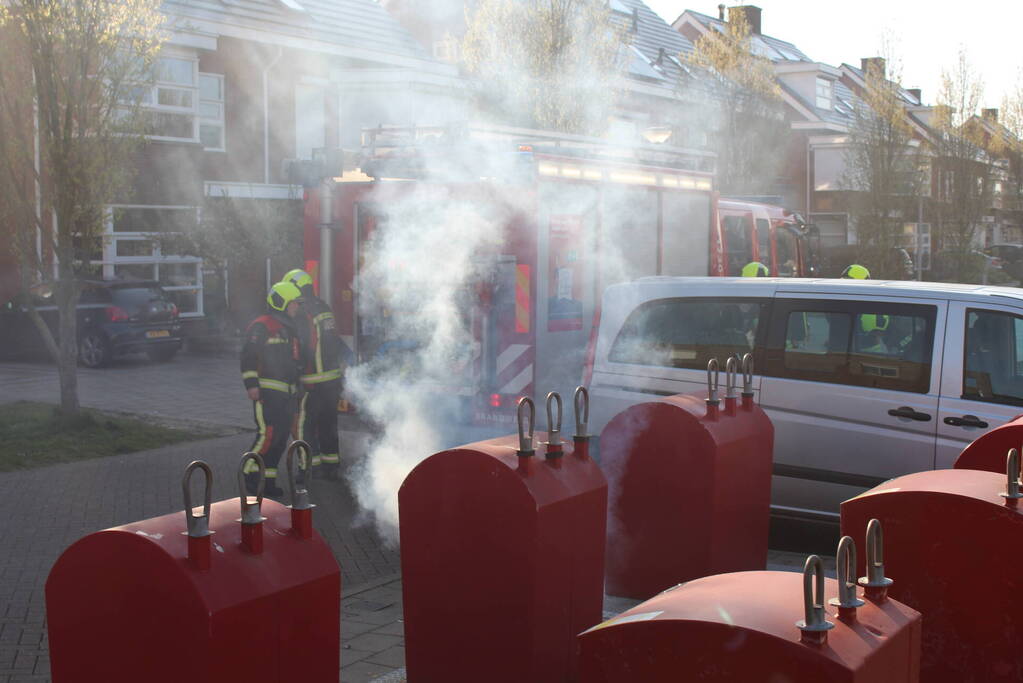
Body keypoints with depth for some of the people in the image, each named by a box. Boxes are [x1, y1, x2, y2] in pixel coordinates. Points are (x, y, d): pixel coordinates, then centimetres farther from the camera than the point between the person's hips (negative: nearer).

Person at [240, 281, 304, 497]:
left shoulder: (290, 328, 20)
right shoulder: (261, 326, -9)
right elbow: (248, 355, -14)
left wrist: (296, 386, 27)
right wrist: (251, 383, -20)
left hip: (287, 393, 9)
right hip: (267, 391, -9)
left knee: (281, 438, 7)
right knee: (268, 434, -15)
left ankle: (267, 481, 13)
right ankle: (251, 476, -4)